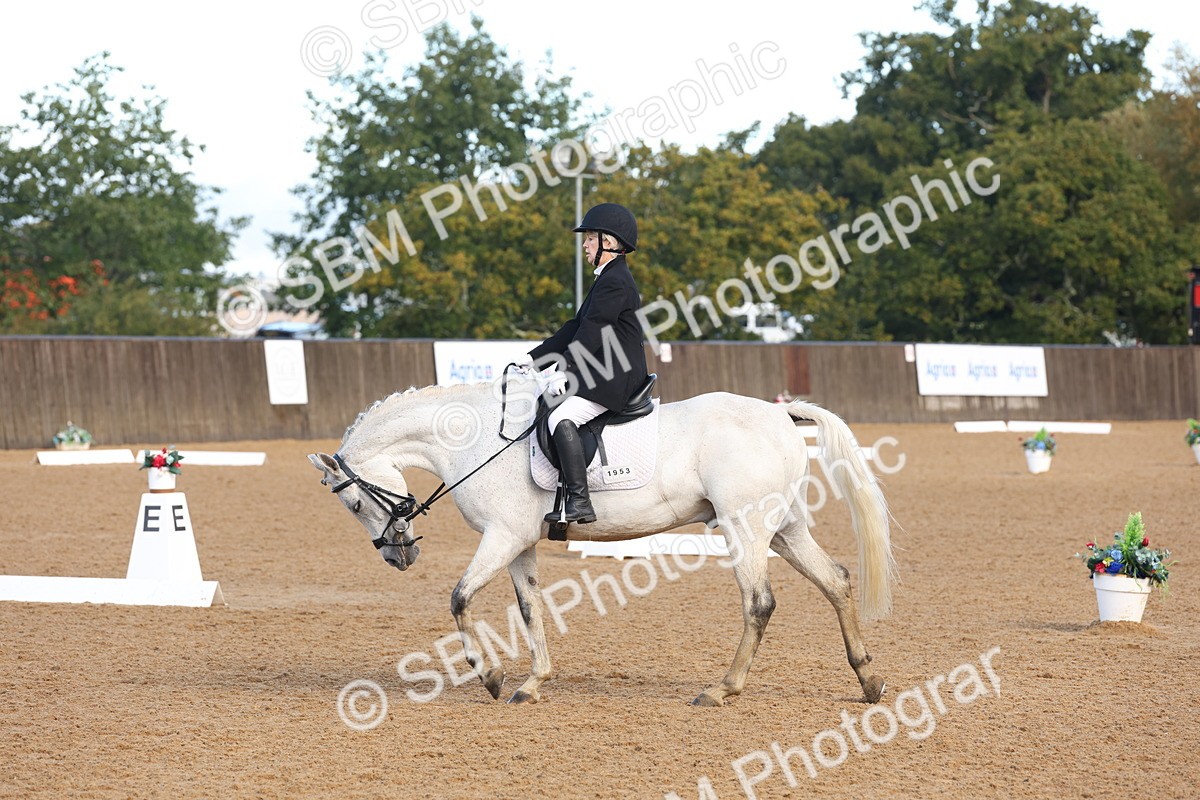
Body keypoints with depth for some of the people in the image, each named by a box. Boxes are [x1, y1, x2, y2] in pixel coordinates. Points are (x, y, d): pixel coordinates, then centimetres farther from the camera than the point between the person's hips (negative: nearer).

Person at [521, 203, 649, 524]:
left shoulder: (614, 281, -13)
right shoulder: (608, 278, 20)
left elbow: (592, 333, -20)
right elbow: (577, 327, 22)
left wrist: (563, 371, -23)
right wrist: (534, 359, 18)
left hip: (617, 377, -11)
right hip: (604, 374, 11)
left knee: (562, 418, -26)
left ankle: (580, 503, -31)